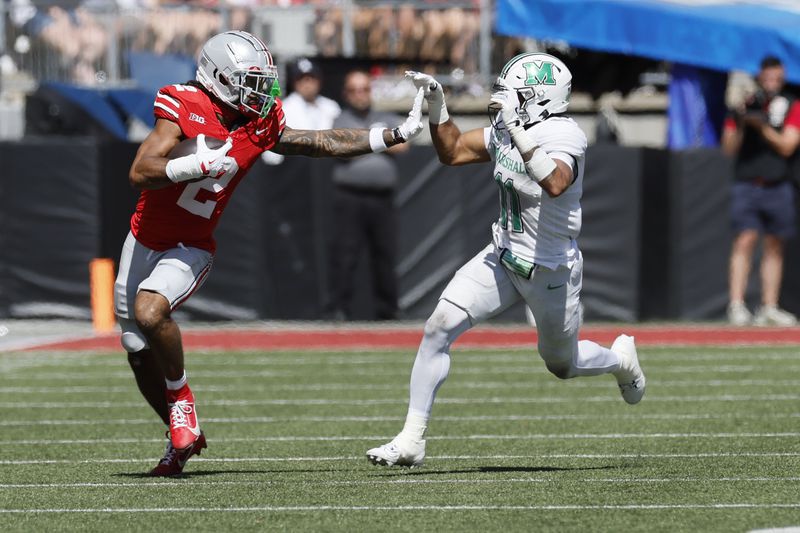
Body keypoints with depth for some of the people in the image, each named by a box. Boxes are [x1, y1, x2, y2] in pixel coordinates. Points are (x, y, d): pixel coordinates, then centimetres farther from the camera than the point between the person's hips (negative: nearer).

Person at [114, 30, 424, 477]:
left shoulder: (259, 127, -4)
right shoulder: (185, 109, -16)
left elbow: (323, 144, 5)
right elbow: (140, 173, -23)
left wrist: (399, 134, 3)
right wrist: (198, 165, -35)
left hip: (190, 250, 0)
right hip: (145, 239, 0)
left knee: (150, 310, -30)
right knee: (141, 354, 9)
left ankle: (181, 399, -8)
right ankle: (183, 438, 30)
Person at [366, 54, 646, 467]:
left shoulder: (563, 137, -26)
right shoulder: (505, 131, -3)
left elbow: (556, 184, -48)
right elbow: (451, 152, 11)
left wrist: (520, 136, -54)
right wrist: (437, 107, -4)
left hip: (551, 271, -6)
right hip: (503, 257, 6)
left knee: (562, 365, 15)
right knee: (439, 326, -11)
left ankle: (620, 359, 52)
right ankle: (411, 441, -7)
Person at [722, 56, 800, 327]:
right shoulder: (745, 104, 6)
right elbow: (729, 148, 1)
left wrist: (761, 125, -17)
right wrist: (740, 122, -14)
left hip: (778, 187, 2)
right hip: (747, 185, -1)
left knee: (774, 246, 5)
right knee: (745, 240, -13)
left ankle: (769, 308, 11)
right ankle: (736, 305, -18)